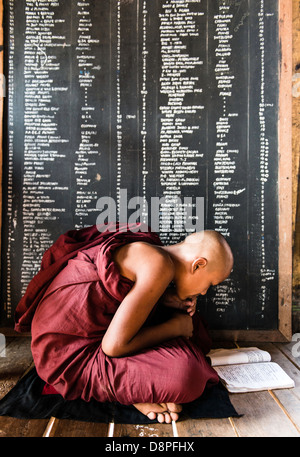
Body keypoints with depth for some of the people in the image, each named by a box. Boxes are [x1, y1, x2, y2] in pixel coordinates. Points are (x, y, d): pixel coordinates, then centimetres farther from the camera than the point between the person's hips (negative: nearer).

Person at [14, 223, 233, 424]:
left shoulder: (148, 248, 4)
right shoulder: (161, 266, -23)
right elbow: (113, 346, -24)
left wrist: (169, 299, 4)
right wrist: (175, 327, -10)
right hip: (72, 355, -9)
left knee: (188, 317, 11)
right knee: (186, 377, -26)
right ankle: (132, 392, -1)